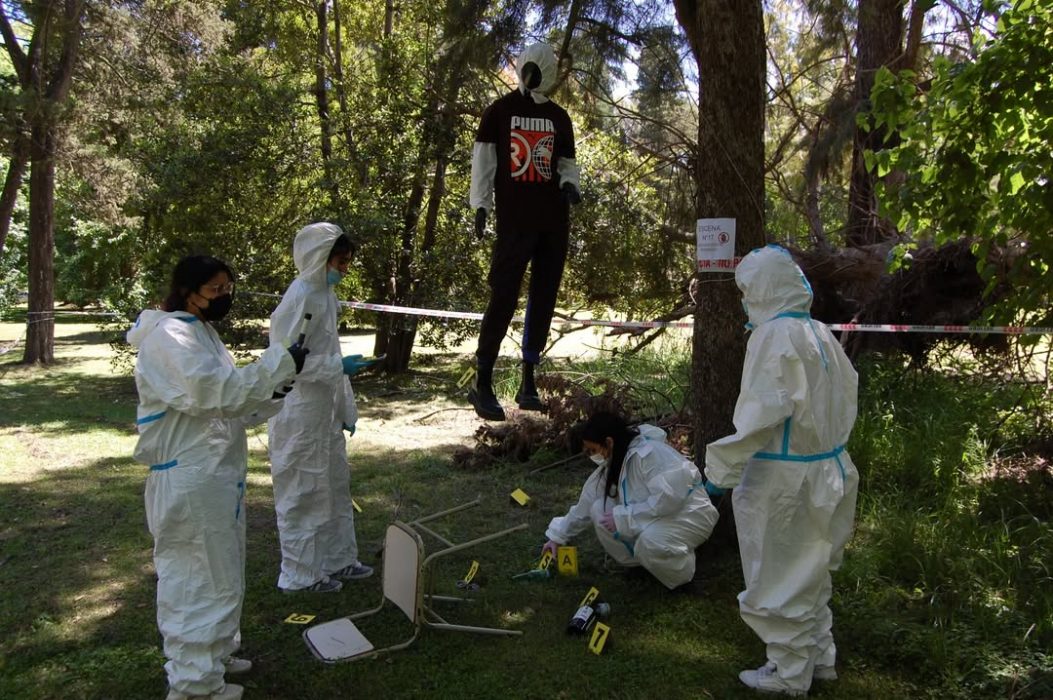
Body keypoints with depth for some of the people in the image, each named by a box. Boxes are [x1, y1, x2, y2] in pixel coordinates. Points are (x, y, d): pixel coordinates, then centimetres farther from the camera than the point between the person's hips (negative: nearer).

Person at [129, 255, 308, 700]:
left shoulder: (200, 332, 14)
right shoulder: (169, 337, -17)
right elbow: (213, 391, -27)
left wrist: (267, 400, 4)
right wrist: (280, 363, -27)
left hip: (213, 473, 10)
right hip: (189, 479, -10)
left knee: (218, 572, 21)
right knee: (199, 578, 1)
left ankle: (212, 655, 38)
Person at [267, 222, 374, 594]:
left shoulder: (324, 293, 8)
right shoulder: (299, 298, -19)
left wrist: (346, 408, 16)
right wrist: (338, 366, -22)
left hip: (325, 410, 9)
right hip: (300, 413, -9)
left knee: (335, 484, 18)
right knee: (304, 491, 4)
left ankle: (337, 559, 32)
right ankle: (302, 572, 19)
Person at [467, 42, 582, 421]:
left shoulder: (559, 117, 16)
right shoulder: (500, 111, 6)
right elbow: (483, 159, 3)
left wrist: (569, 184, -2)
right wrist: (480, 205, -7)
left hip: (554, 220, 5)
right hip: (514, 219, -4)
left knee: (543, 298, 5)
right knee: (504, 297, -10)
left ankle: (528, 381, 14)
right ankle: (482, 383, -2)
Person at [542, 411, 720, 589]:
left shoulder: (650, 452, -27)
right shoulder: (612, 462, 0)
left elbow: (668, 498, -34)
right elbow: (586, 504, 9)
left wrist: (623, 517, -27)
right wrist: (558, 535, 14)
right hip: (656, 517, 8)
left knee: (650, 541, -37)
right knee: (599, 510, -9)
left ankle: (682, 572, -6)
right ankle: (642, 561, 5)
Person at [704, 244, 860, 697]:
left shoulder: (774, 335, -20)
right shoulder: (820, 332, 6)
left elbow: (763, 414, -25)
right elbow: (843, 398, 12)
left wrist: (723, 467, -18)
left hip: (783, 477, -9)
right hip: (825, 469, 9)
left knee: (781, 577, 8)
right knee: (807, 569, 24)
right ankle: (819, 656, 38)